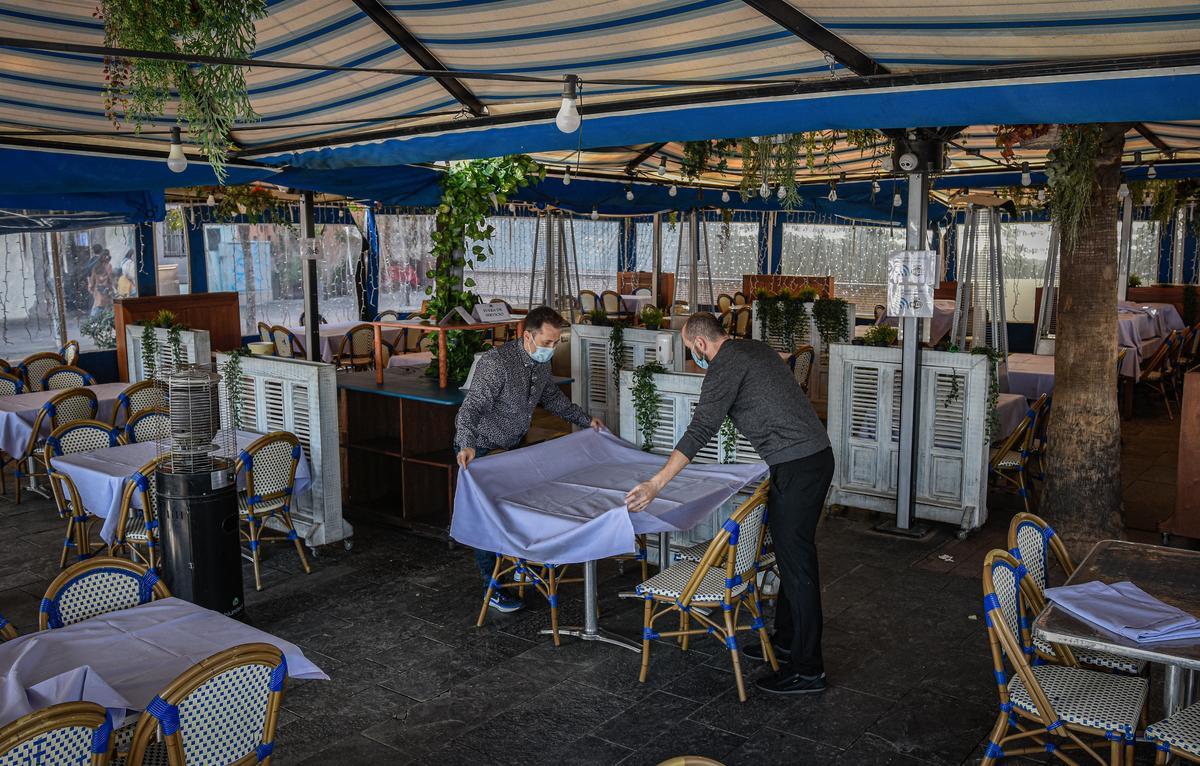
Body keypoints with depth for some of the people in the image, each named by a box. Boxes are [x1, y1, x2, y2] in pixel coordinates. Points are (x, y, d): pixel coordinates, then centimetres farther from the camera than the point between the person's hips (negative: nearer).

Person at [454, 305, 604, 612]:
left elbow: (552, 397, 16)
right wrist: (467, 445, -52)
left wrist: (585, 419, 13)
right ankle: (492, 589, 6)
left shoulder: (540, 363, -3)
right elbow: (472, 408, -37)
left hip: (511, 448, 8)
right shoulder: (496, 363, -30)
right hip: (480, 450, -8)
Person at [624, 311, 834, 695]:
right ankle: (786, 640, 31)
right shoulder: (756, 348, 16)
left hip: (796, 467, -10)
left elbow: (700, 430, -21)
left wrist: (655, 484, -23)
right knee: (789, 553, 18)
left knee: (796, 563, -5)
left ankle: (807, 669, 2)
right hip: (815, 453, 10)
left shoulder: (726, 365, -12)